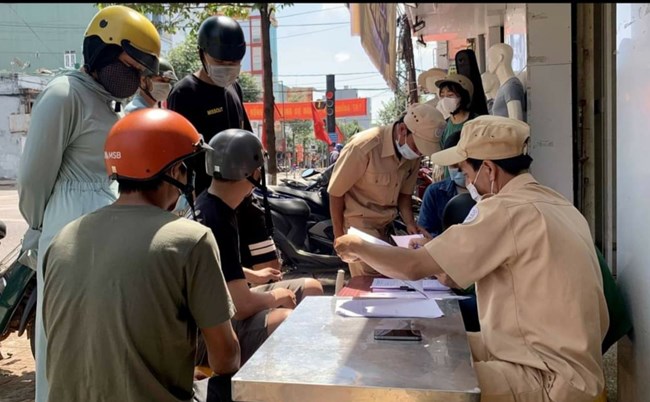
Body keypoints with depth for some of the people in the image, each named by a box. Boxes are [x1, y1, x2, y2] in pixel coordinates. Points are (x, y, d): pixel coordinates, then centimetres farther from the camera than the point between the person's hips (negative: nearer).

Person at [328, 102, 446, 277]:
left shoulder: (413, 153, -5)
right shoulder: (365, 146, -25)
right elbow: (336, 192, -15)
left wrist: (410, 223, -8)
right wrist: (339, 235, -8)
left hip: (386, 227, 7)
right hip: (359, 224, -6)